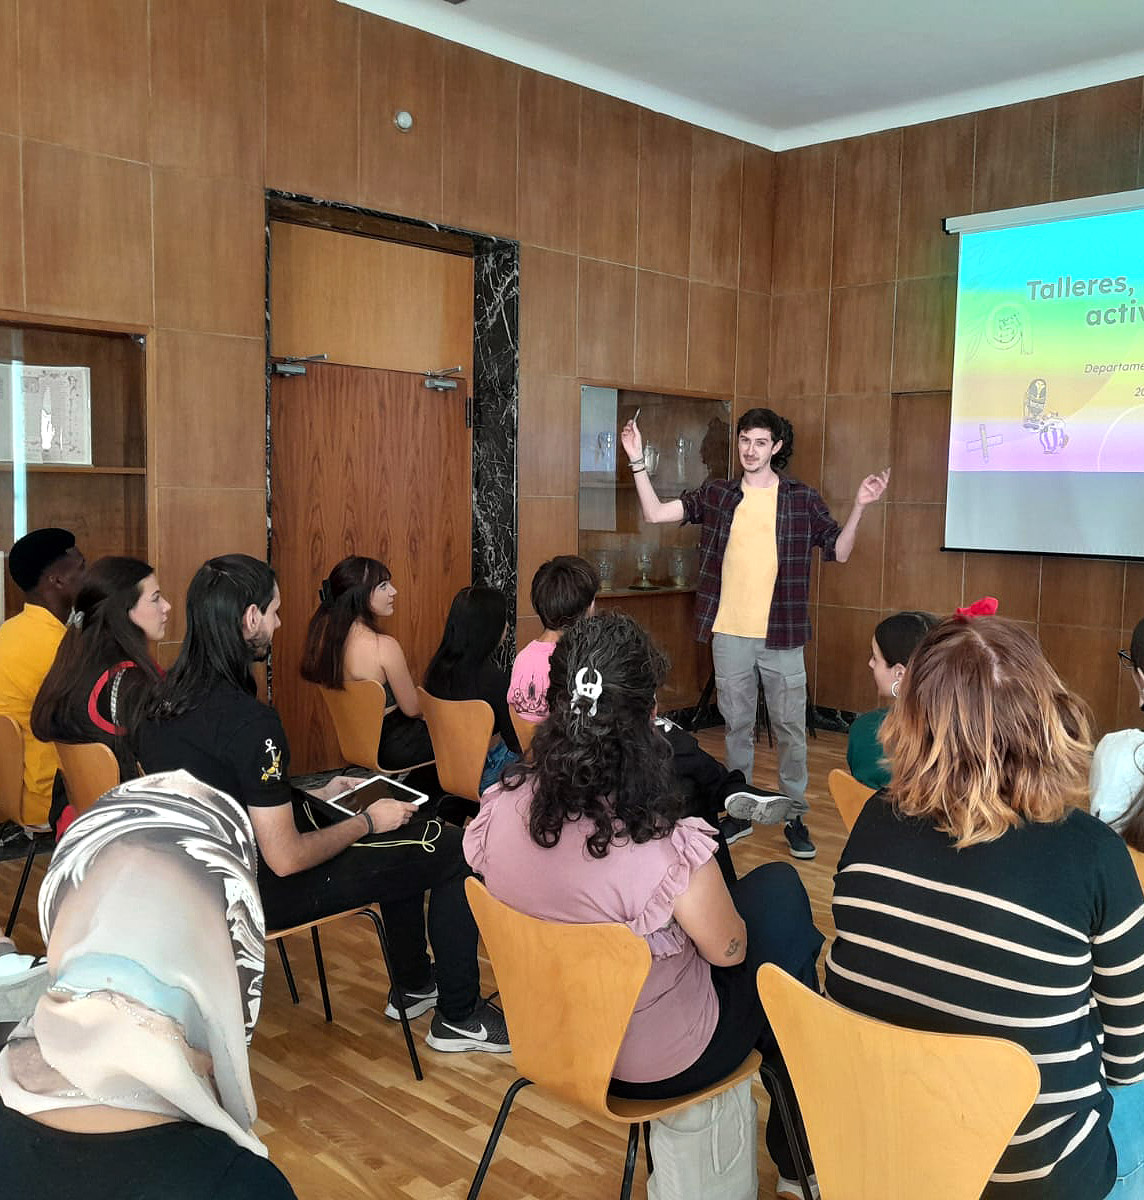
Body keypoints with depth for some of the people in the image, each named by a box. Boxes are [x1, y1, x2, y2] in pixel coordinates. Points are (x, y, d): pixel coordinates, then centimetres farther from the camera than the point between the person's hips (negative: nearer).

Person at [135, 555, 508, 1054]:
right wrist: (367, 821, -10)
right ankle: (458, 1017, 14)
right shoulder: (248, 720, -30)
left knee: (402, 832, 24)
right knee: (454, 851, -1)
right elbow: (286, 859, -26)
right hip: (262, 892, -9)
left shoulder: (164, 701, -2)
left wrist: (317, 796, 14)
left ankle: (413, 985, 37)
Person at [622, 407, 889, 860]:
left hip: (782, 636, -1)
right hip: (729, 634, 2)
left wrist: (859, 508, -11)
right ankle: (738, 811, 26)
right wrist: (637, 462, -7)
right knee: (736, 726, 13)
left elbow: (839, 552, 3)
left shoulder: (803, 498, 1)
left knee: (790, 728, 5)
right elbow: (656, 513, 1)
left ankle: (794, 814, 18)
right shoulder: (716, 494, 5)